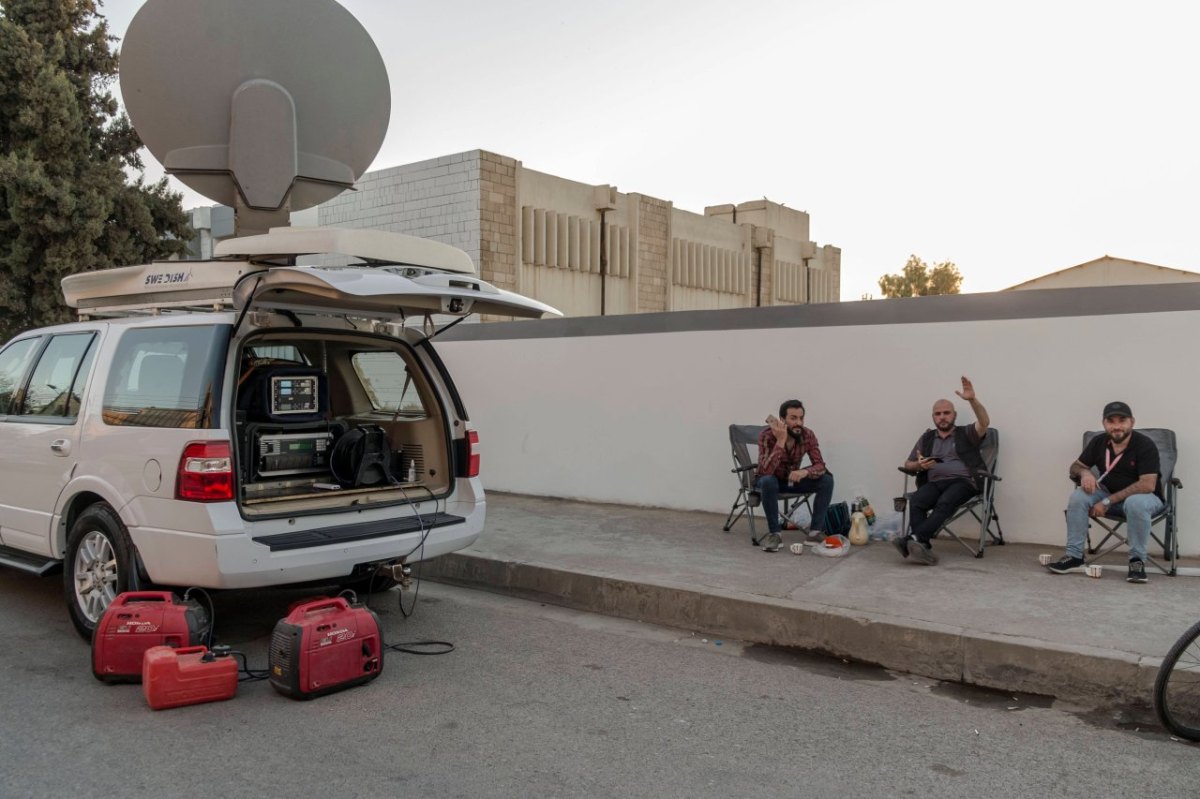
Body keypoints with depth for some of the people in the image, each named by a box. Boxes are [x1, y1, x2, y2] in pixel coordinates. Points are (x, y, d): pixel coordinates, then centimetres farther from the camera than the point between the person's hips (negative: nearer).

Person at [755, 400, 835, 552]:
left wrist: (804, 472, -41)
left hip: (792, 479, 4)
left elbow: (820, 466, -19)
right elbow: (765, 471, -39)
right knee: (768, 481, -38)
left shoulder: (808, 435, -17)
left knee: (827, 480, -18)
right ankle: (774, 533, -24)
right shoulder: (767, 436, -29)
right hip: (769, 481, -4)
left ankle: (816, 530, -9)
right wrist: (781, 441, -45)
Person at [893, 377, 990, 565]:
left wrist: (972, 399, -22)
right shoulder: (927, 437, 24)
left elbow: (984, 423, -6)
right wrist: (919, 465, -2)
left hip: (962, 481, -3)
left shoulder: (966, 434, 16)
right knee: (916, 501, -32)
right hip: (934, 483, 3)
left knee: (944, 502, -37)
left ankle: (913, 539, -48)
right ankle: (923, 548, -43)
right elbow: (908, 464, 23)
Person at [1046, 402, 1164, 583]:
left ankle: (1137, 560, -22)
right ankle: (1074, 556, -19)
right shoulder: (1098, 442, -4)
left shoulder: (1145, 445, -20)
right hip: (1108, 494, 5)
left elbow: (1147, 485, -27)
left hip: (1144, 496, -5)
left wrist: (1108, 502, -30)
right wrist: (1084, 472, -21)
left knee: (1136, 503, -39)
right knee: (1078, 497, -22)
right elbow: (1075, 467, 6)